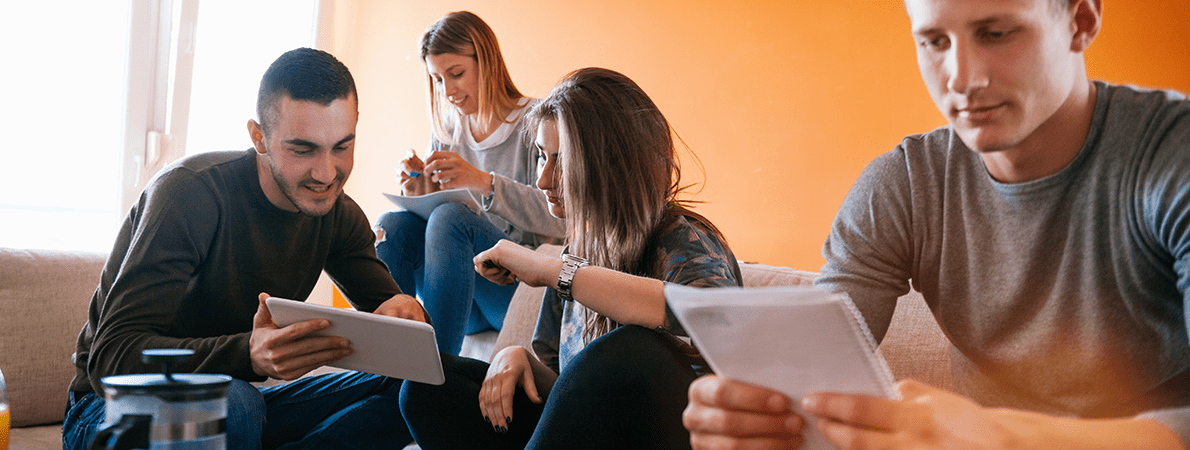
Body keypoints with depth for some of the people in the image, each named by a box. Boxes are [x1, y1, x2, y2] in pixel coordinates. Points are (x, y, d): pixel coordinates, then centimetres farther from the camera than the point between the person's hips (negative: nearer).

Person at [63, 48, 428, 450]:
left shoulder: (339, 215, -3)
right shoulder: (189, 193, -23)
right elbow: (111, 357, -30)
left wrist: (405, 309, -26)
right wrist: (249, 355, -49)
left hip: (236, 403, 6)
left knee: (404, 390, -13)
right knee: (233, 405, -40)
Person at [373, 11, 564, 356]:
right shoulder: (445, 131, 12)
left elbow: (559, 220, -18)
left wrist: (484, 182, -29)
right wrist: (420, 195, -7)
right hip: (467, 302, 5)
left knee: (449, 218, -30)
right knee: (393, 224, -20)